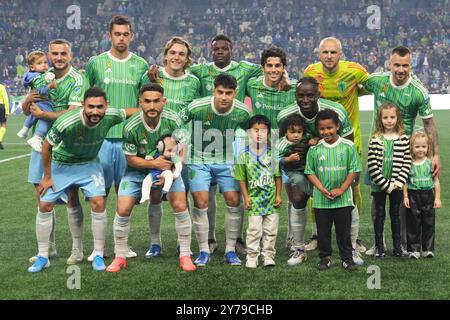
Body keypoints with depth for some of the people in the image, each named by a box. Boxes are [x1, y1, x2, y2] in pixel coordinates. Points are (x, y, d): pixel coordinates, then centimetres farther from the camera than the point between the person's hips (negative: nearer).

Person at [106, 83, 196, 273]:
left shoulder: (173, 121, -20)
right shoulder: (131, 127, -25)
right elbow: (131, 158, -13)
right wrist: (153, 164, -28)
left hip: (168, 167, 1)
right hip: (137, 170, -1)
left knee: (180, 206, -13)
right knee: (123, 210, -10)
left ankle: (185, 256, 3)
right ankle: (120, 257, 10)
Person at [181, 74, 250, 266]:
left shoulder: (242, 112, -12)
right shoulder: (196, 108, -20)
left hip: (226, 162, 2)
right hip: (199, 160, -2)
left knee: (233, 200, -7)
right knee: (201, 202, -10)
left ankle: (231, 250, 7)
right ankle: (204, 251, 4)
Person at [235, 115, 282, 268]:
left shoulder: (273, 154, 0)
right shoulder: (244, 155, -3)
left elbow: (278, 176, 5)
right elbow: (242, 179, 2)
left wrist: (278, 195, 2)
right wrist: (246, 197, -3)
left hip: (271, 199, 2)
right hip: (254, 199, -1)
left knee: (271, 230, 7)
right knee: (254, 230, -1)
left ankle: (268, 255, 19)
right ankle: (252, 257, 10)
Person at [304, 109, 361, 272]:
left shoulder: (348, 146, -4)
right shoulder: (314, 149, -1)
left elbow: (353, 170, -3)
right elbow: (310, 172, 0)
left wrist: (341, 190, -11)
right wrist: (322, 189, -12)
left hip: (343, 198, -1)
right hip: (321, 199, 1)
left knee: (344, 231, 7)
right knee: (323, 231, 10)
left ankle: (347, 258, 19)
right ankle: (325, 257, 23)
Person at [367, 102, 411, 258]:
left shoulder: (403, 139, -2)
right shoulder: (375, 140, -8)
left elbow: (407, 162, -2)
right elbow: (372, 165, -11)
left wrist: (399, 182, -12)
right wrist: (386, 184, -13)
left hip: (396, 185, 1)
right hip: (379, 185, -1)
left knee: (395, 214, 12)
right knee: (379, 215, 8)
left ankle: (397, 246, 21)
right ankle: (379, 247, 17)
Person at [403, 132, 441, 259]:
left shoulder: (431, 162, -1)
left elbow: (436, 181, 5)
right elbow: (405, 182, 3)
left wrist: (437, 198, 2)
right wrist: (405, 197, -2)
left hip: (428, 195, 1)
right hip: (413, 197, -1)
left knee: (429, 224, 6)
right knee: (413, 224, 4)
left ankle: (428, 249, 16)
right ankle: (414, 250, 12)